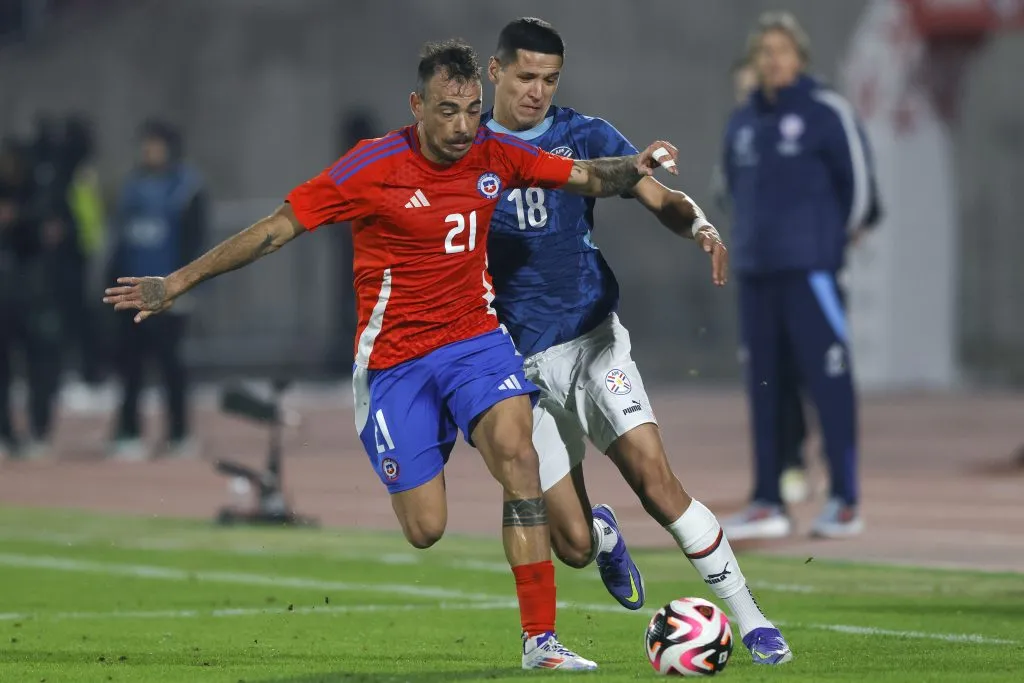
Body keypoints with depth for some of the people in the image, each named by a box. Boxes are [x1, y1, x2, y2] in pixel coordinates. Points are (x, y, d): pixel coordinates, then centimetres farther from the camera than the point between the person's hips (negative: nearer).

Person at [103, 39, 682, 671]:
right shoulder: (373, 168, -14)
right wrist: (178, 283, -9)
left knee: (515, 448, -27)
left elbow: (585, 177, 8)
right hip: (395, 357, -2)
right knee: (425, 531, -6)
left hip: (475, 339, 3)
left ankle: (541, 640, -24)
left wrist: (632, 168, -15)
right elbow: (277, 229, -10)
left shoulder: (496, 156, -2)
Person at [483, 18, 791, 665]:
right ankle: (604, 534, 37)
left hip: (591, 340, -1)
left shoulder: (584, 136, 2)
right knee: (573, 546, -3)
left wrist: (699, 224, -28)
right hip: (519, 362, 1)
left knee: (655, 478, -22)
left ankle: (752, 621, -14)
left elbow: (659, 197, -7)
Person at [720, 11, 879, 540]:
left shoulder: (827, 113, -3)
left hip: (810, 271, -6)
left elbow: (857, 184, -2)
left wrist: (832, 247, 4)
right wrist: (752, 247, 17)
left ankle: (845, 502, -4)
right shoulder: (742, 123, 14)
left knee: (828, 383, -7)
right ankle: (768, 503, 10)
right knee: (763, 387, 6)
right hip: (755, 272, 6)